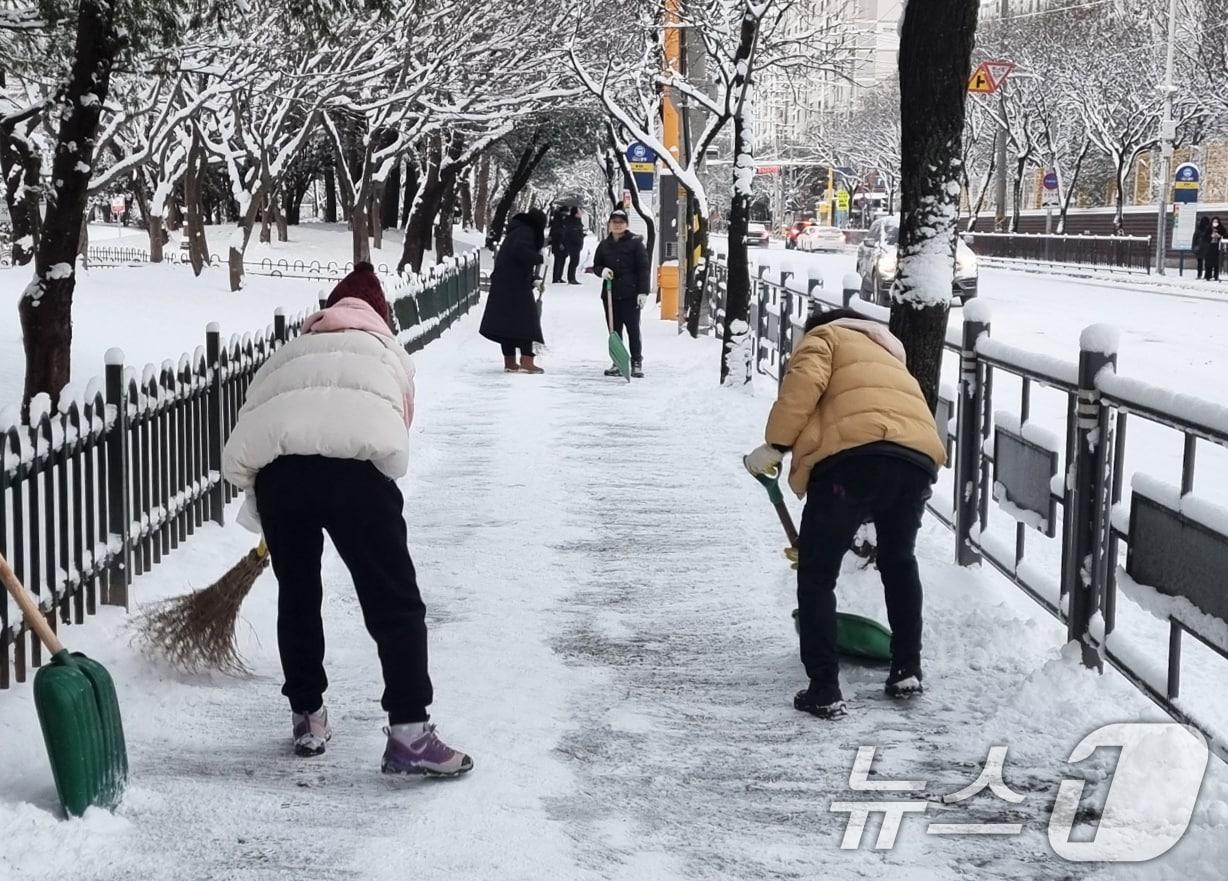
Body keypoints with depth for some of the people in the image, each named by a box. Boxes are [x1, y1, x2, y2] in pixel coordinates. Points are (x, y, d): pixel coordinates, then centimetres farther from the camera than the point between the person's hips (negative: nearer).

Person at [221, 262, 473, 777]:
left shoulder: (292, 352, 36)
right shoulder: (388, 351, 33)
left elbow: (252, 418, 28)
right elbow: (397, 426, 29)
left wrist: (266, 520, 33)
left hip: (276, 465, 3)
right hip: (354, 460, -3)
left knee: (296, 595, 22)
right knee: (395, 603, 5)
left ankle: (307, 717, 31)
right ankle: (408, 733, -2)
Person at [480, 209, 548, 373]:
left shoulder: (517, 231, 22)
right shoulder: (525, 232, -8)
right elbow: (520, 250, -28)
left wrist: (531, 281, 23)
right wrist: (540, 258, -21)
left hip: (502, 284, 9)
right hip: (515, 285, -9)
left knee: (507, 322, 9)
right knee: (525, 320, -7)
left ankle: (510, 362, 14)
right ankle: (526, 361, -13)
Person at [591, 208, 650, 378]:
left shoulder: (635, 242, -2)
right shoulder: (604, 244, 10)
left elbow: (644, 268, -4)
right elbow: (596, 265, 20)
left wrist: (643, 292, -11)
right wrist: (602, 271, -5)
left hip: (630, 294, -4)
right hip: (610, 294, 4)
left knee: (633, 329, -3)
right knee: (614, 330, 6)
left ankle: (637, 363, 4)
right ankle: (617, 363, 13)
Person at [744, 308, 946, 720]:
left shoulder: (823, 338, 24)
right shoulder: (888, 356, 42)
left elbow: (805, 382, -1)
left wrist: (775, 445, -2)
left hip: (854, 454, -6)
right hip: (918, 457, 6)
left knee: (816, 575, 7)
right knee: (899, 562, 30)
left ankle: (824, 691, 4)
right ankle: (907, 671, 31)